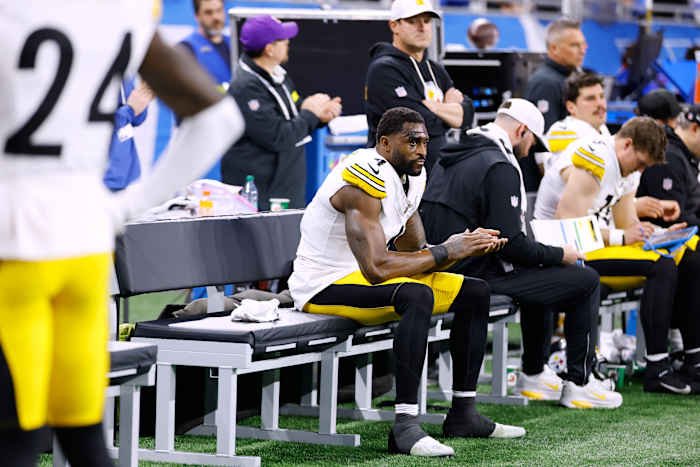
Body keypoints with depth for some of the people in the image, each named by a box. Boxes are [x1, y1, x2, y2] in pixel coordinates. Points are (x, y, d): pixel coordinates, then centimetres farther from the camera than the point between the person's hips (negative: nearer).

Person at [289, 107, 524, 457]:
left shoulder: (412, 176, 7)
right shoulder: (367, 180, -23)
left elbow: (418, 255, 11)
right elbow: (376, 268, -32)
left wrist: (467, 245, -9)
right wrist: (446, 252, -22)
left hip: (364, 277, 10)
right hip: (325, 285, -10)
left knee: (475, 293, 8)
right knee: (417, 296, -36)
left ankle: (463, 413, 10)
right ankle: (405, 426, -37)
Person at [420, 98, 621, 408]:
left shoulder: (450, 158, 12)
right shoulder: (499, 167, -17)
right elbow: (511, 243, -21)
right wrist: (560, 255, -5)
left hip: (445, 270, 10)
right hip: (478, 276, -10)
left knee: (538, 275, 34)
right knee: (586, 281, 0)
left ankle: (534, 375, 36)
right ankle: (578, 383, 8)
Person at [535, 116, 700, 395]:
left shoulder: (627, 170, 12)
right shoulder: (594, 161, -19)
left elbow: (629, 226, 16)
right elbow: (568, 226, -24)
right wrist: (621, 237, -23)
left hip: (591, 244, 10)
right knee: (662, 266, -26)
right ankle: (657, 370, -25)